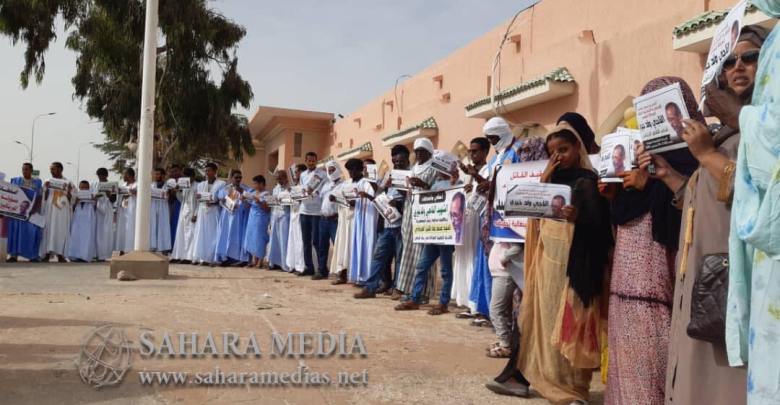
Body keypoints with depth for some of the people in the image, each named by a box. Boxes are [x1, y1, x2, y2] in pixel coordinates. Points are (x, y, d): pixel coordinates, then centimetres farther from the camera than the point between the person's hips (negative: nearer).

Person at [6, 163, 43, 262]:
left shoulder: (37, 182, 10)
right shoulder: (15, 180, 13)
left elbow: (40, 197, 3)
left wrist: (35, 209, -13)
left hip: (32, 211, -1)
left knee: (31, 230, -8)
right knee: (15, 229, -9)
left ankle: (34, 255, -6)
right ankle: (13, 254, -13)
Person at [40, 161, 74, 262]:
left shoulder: (68, 183, 7)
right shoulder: (48, 182, 10)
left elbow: (70, 199, 4)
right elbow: (44, 198, 5)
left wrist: (68, 190, -13)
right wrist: (47, 188, -11)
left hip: (63, 210, -1)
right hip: (50, 210, 1)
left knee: (62, 230, -4)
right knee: (49, 230, -5)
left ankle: (60, 255, -3)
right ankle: (47, 254, -5)